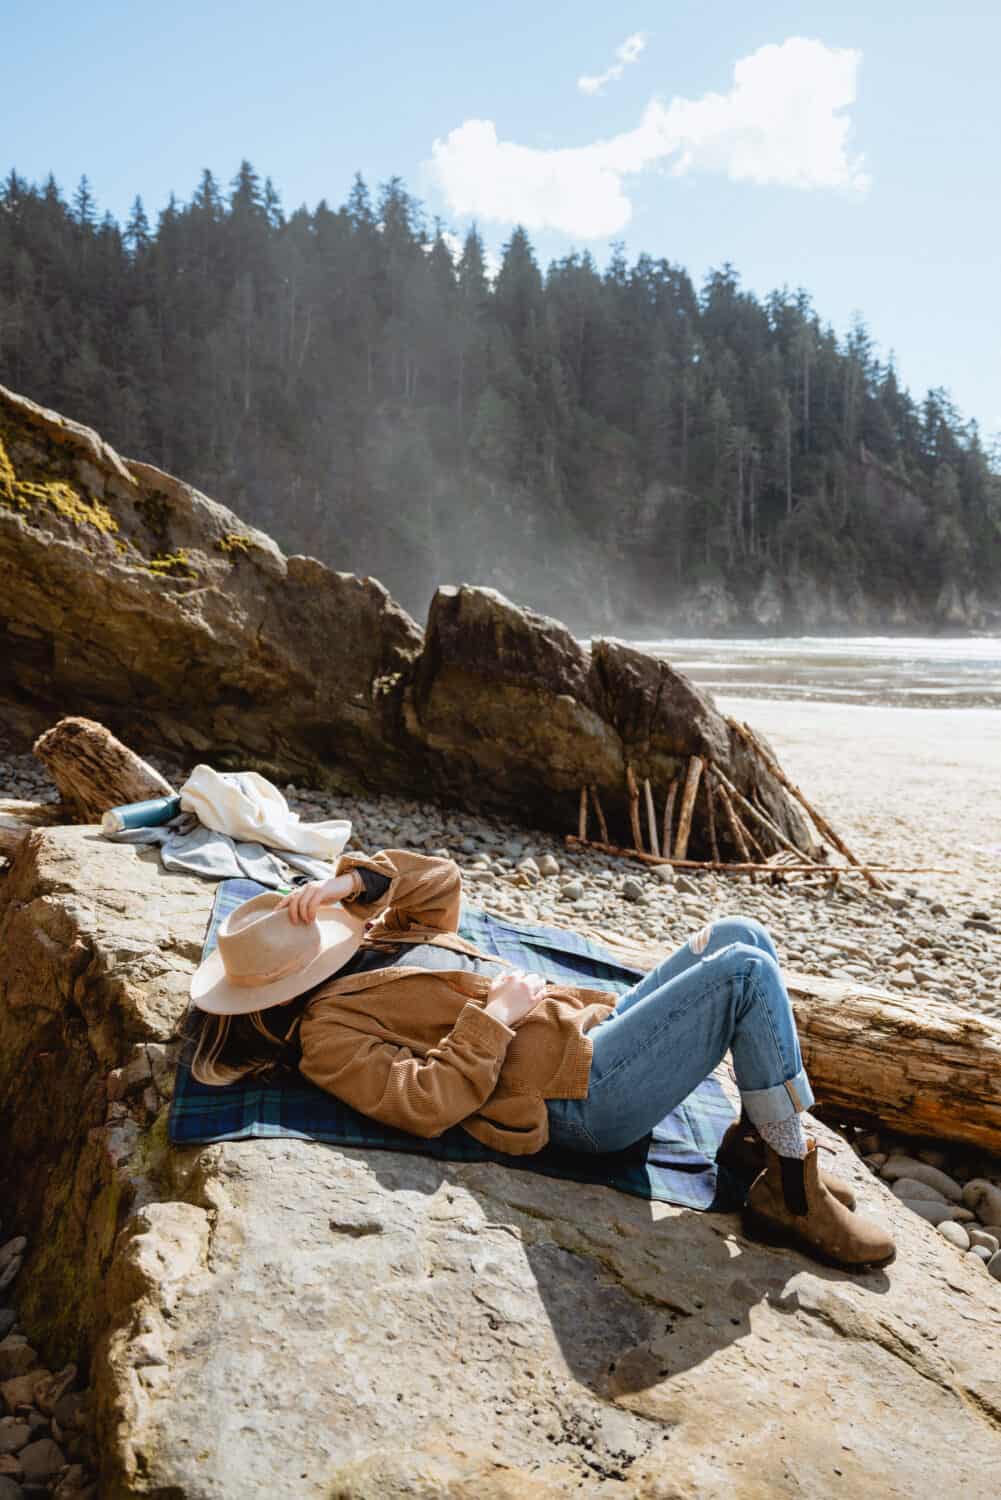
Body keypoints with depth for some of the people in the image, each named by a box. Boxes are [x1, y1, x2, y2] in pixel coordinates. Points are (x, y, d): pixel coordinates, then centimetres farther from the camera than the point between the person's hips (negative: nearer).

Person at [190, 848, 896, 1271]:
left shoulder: (371, 944, 16)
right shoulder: (326, 1031, -10)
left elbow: (441, 878, 19)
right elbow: (427, 1103, -22)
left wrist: (354, 880, 4)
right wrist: (494, 1013, -16)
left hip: (592, 1026, 10)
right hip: (581, 1094, -10)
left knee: (740, 934, 3)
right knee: (746, 971, -18)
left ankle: (758, 1138, 9)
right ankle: (795, 1193, -6)